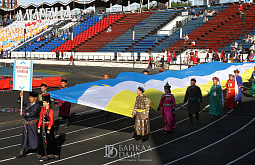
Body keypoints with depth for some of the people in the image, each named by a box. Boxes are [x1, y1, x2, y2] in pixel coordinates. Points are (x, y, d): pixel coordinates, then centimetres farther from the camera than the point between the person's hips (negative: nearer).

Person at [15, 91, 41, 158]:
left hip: (33, 125, -6)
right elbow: (20, 102, 22)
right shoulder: (28, 103, 8)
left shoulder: (37, 105, -13)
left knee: (34, 138, 3)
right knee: (25, 138, 8)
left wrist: (23, 113, -15)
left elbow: (32, 113, -24)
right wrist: (20, 96, 2)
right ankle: (22, 153, 13)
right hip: (26, 124, 6)